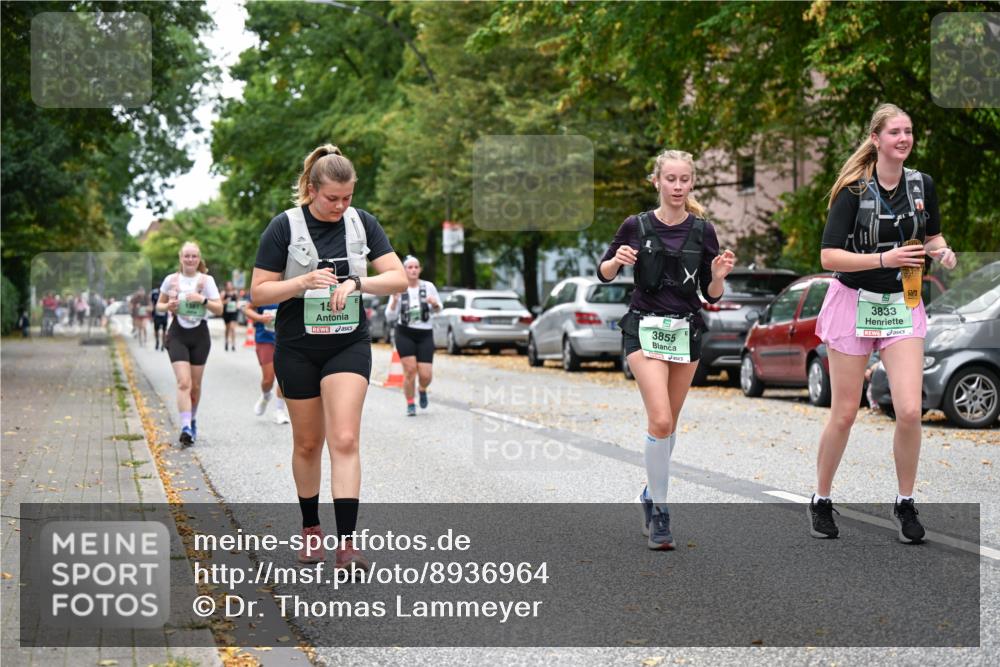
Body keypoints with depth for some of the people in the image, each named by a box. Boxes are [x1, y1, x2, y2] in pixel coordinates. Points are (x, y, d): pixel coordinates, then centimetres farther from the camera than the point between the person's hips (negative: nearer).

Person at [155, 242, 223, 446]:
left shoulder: (206, 280, 0)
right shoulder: (171, 280, 1)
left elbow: (219, 309, -3)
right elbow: (159, 305, 12)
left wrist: (203, 300, -19)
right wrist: (168, 306, -10)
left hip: (200, 334, 1)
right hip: (178, 334, -1)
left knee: (195, 385, 10)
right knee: (184, 382, -15)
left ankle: (192, 420, 33)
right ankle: (186, 428, -22)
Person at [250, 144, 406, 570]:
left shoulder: (362, 223, 0)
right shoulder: (285, 227, -8)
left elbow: (399, 278, -4)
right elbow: (258, 293, -8)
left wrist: (355, 283, -20)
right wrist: (304, 282, -24)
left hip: (349, 345, 1)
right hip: (297, 349, -1)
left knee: (345, 440, -12)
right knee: (308, 442, 9)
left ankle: (346, 544, -15)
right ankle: (310, 528, 29)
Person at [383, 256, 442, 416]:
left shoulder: (428, 286, -1)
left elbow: (438, 309, 11)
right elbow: (390, 317, -2)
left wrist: (435, 304, -12)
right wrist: (395, 301, -19)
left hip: (425, 335, 1)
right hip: (404, 334, -1)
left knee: (426, 375, -6)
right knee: (410, 370, -10)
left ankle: (423, 390, 30)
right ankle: (410, 404, 9)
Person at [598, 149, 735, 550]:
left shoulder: (702, 231, 2)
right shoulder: (636, 226, -3)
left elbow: (712, 296, 6)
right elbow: (603, 273, 7)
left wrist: (719, 276, -15)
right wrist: (618, 261, -14)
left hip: (687, 331, 3)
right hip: (645, 328, -3)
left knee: (669, 424, 10)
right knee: (660, 420, -17)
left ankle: (652, 494, 29)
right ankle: (658, 510, -7)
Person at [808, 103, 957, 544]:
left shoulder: (921, 185, 1)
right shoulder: (854, 189, -11)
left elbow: (933, 236, 17)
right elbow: (828, 256, -16)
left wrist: (943, 251, -6)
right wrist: (884, 258, -26)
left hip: (902, 306, 3)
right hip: (854, 304, -3)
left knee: (909, 411, -9)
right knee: (844, 415, 3)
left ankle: (905, 504, 9)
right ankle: (821, 500, 22)